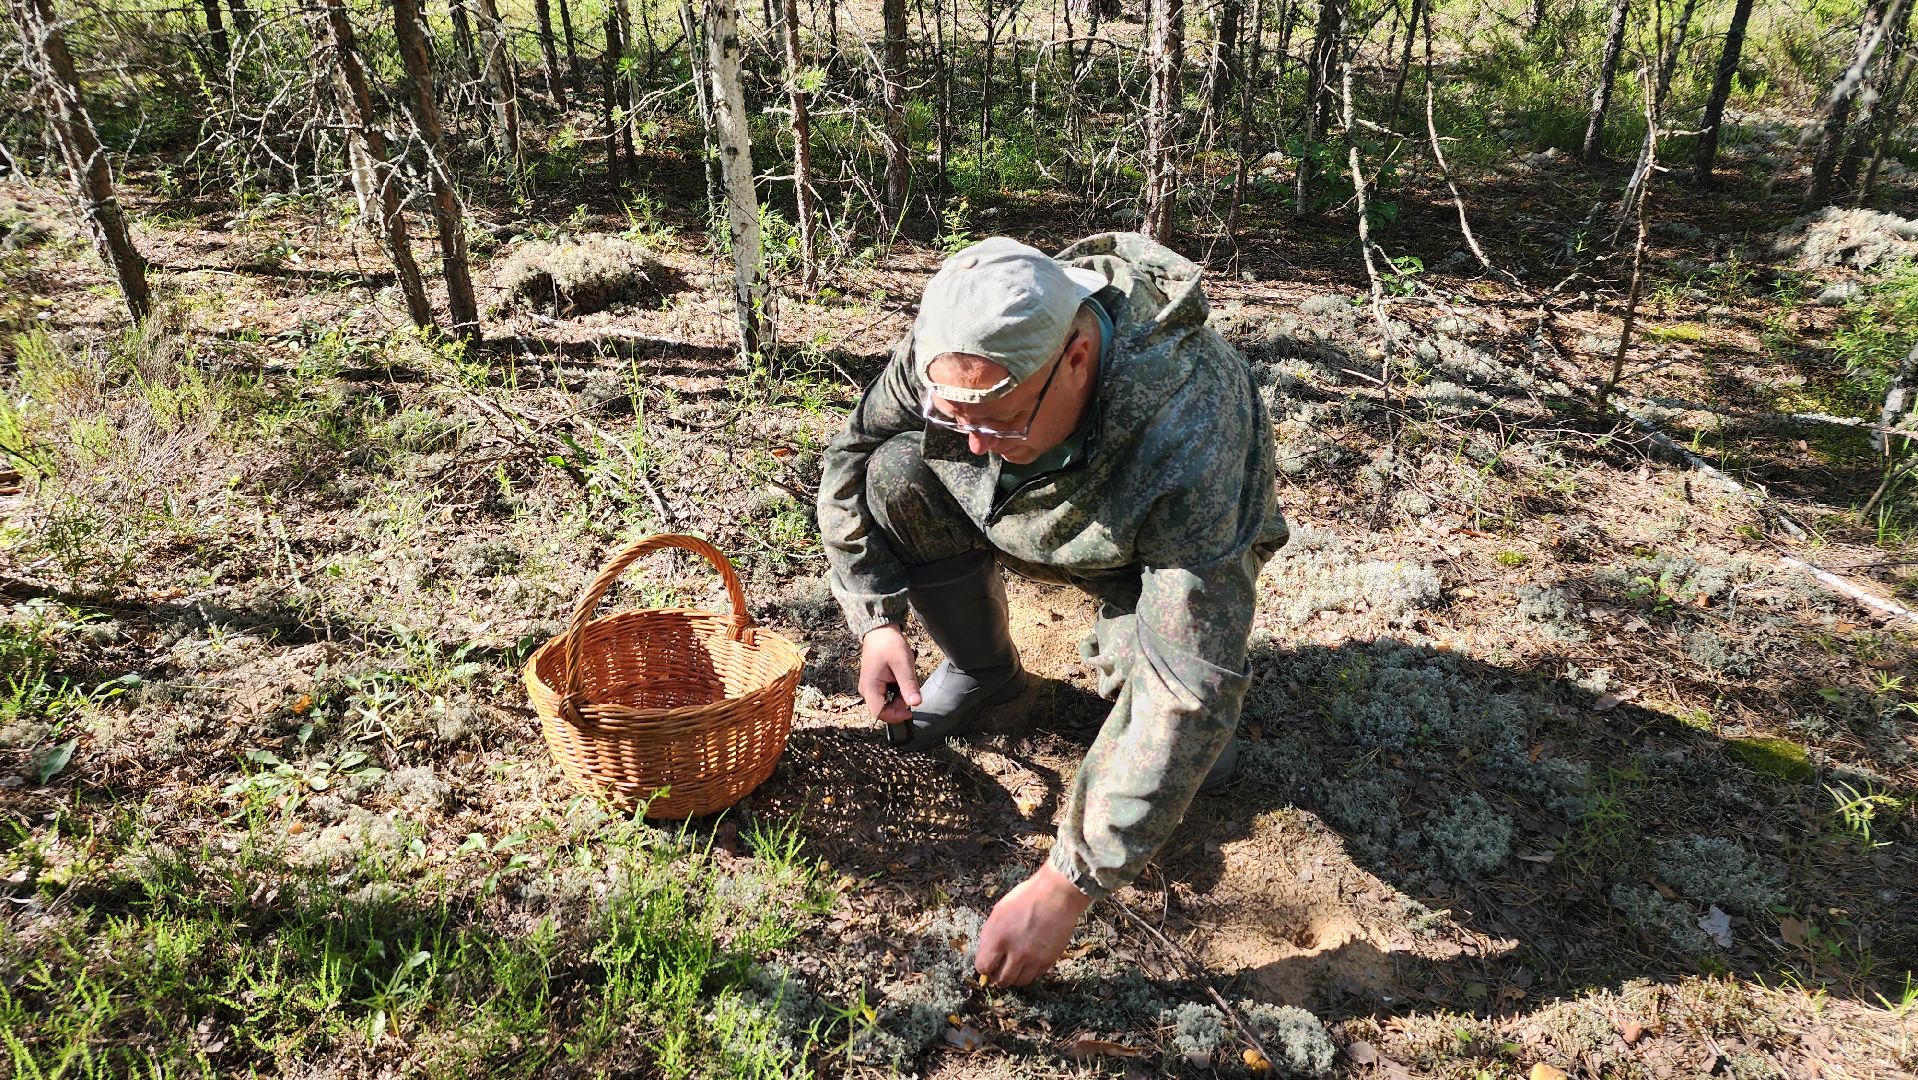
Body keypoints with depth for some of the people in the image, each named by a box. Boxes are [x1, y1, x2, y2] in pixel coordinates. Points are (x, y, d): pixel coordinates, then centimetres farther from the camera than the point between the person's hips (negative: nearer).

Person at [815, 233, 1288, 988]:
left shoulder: (1185, 437, -44)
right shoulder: (956, 348, -30)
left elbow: (1190, 692, -46)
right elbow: (850, 457, -10)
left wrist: (1063, 888, -45)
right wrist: (877, 617, -20)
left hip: (1166, 549, -3)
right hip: (1027, 520, 4)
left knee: (1179, 721, -28)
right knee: (898, 474, -22)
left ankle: (1121, 654, 10)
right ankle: (984, 673, 3)